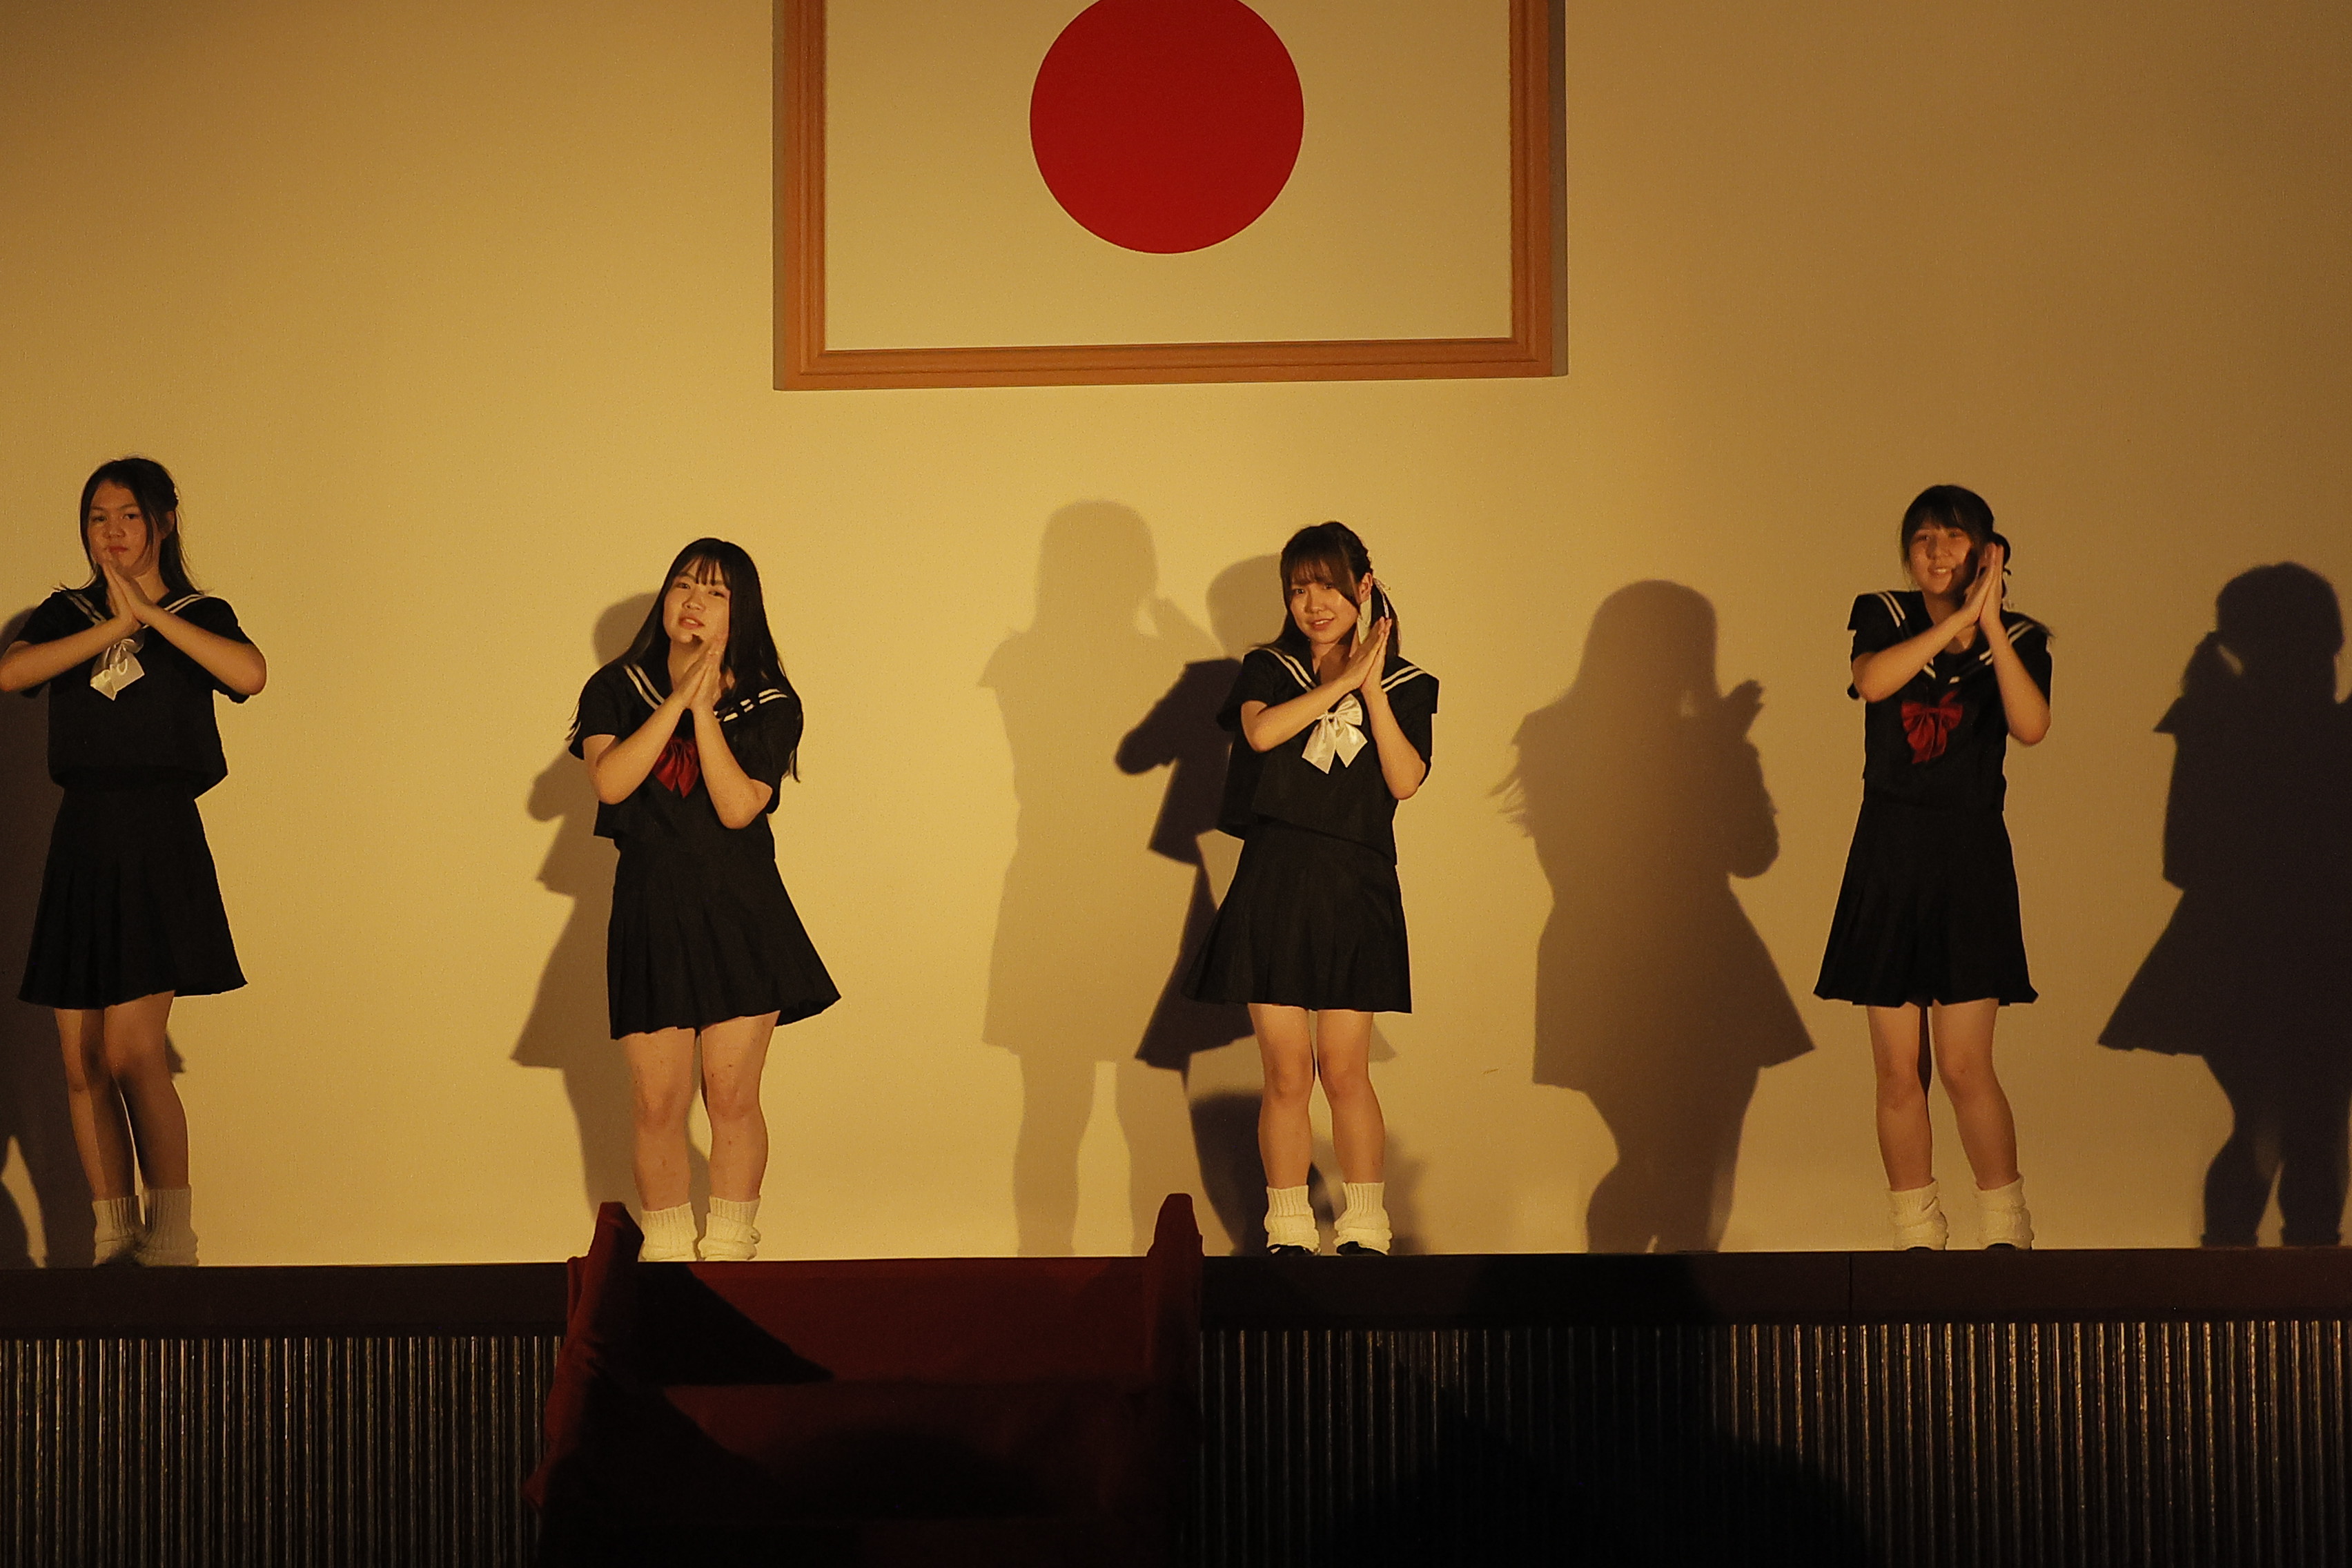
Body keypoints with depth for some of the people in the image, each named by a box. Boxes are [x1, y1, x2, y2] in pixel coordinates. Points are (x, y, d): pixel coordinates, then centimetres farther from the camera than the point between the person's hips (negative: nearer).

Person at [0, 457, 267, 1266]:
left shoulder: (197, 614, 4)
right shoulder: (66, 615, 12)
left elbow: (251, 672, -19)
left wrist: (150, 614, -17)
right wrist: (112, 628, -14)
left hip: (158, 841, -4)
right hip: (80, 841, 4)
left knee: (131, 1052, -13)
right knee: (82, 1062, 3)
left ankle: (172, 1243, -7)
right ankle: (115, 1244, 11)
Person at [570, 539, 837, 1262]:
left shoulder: (769, 704, 1)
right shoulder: (616, 689, 4)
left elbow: (739, 807, -13)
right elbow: (610, 780, -14)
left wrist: (705, 705, -16)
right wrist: (679, 696, -15)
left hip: (740, 911, 0)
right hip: (651, 910, 1)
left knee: (733, 1097, 1)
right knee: (657, 1102, 0)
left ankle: (730, 1254, 13)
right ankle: (665, 1258, 13)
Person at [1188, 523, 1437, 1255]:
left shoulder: (1404, 685, 8)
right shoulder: (1268, 670, 8)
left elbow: (1405, 780, -6)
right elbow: (1261, 731, -14)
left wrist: (1371, 689, -10)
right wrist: (1342, 679, -12)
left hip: (1355, 890, 0)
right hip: (1274, 885, 0)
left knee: (1343, 1071, 0)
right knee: (1287, 1073, 0)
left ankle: (1365, 1233, 11)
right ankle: (1288, 1236, 9)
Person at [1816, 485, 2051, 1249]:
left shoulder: (2017, 638, 2)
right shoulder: (1884, 617, 5)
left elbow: (2031, 726, -18)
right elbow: (1870, 680, -18)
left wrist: (1990, 624, -21)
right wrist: (1956, 620, -22)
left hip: (1969, 857, -2)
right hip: (1888, 856, 2)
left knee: (1964, 1067, -7)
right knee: (1899, 1069, 3)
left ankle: (2007, 1231, 6)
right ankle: (1916, 1237, 12)